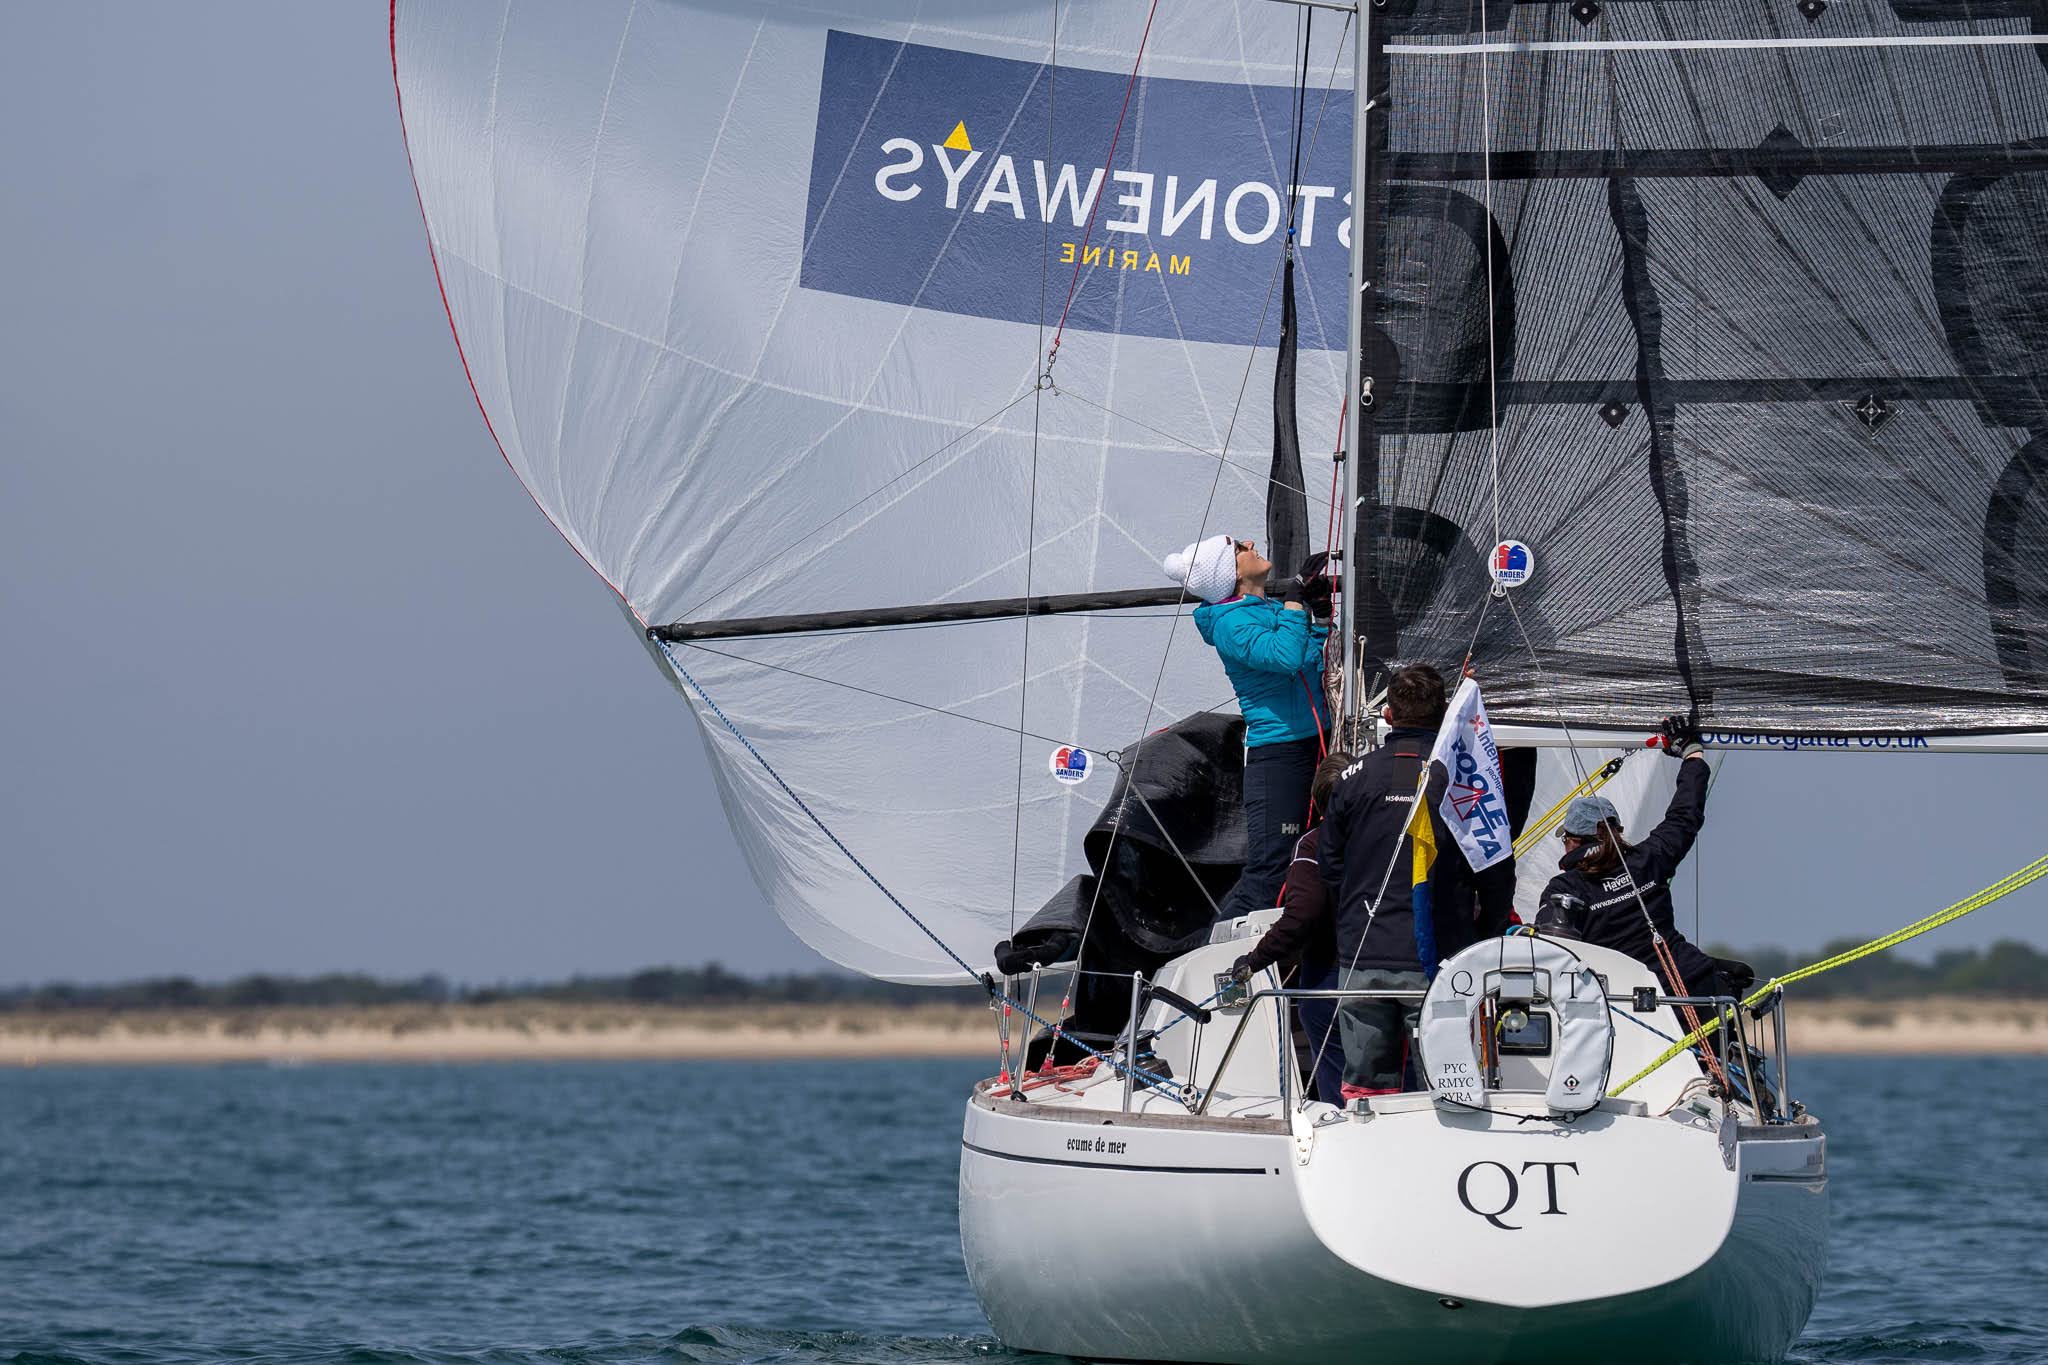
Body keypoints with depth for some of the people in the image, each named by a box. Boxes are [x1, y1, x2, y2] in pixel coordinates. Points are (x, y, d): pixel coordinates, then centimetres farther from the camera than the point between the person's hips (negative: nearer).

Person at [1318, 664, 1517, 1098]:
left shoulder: (1355, 777, 2)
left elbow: (1331, 867, 9)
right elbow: (1497, 875, -2)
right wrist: (1484, 941, 12)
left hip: (1362, 957, 2)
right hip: (1440, 960, -2)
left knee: (1364, 1091, 8)